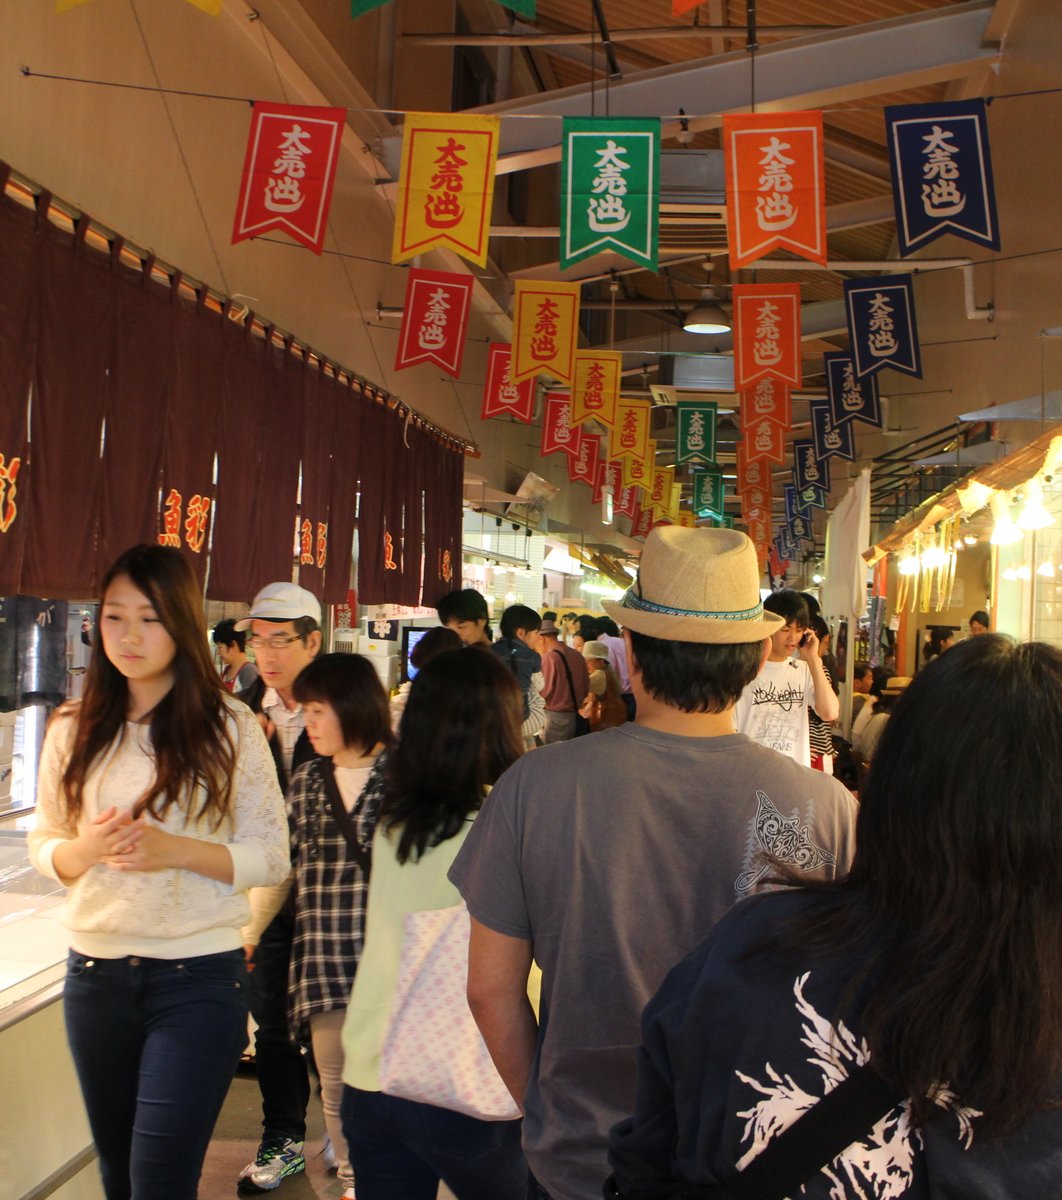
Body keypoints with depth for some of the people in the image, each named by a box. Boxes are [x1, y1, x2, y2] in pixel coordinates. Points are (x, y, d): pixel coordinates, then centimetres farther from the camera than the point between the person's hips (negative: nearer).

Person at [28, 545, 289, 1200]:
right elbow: (43, 845, 8)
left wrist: (175, 851, -21)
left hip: (199, 979, -4)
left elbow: (272, 856, -6)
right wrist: (86, 850, -13)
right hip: (94, 975, 4)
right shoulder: (75, 729, 3)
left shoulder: (230, 727, -7)